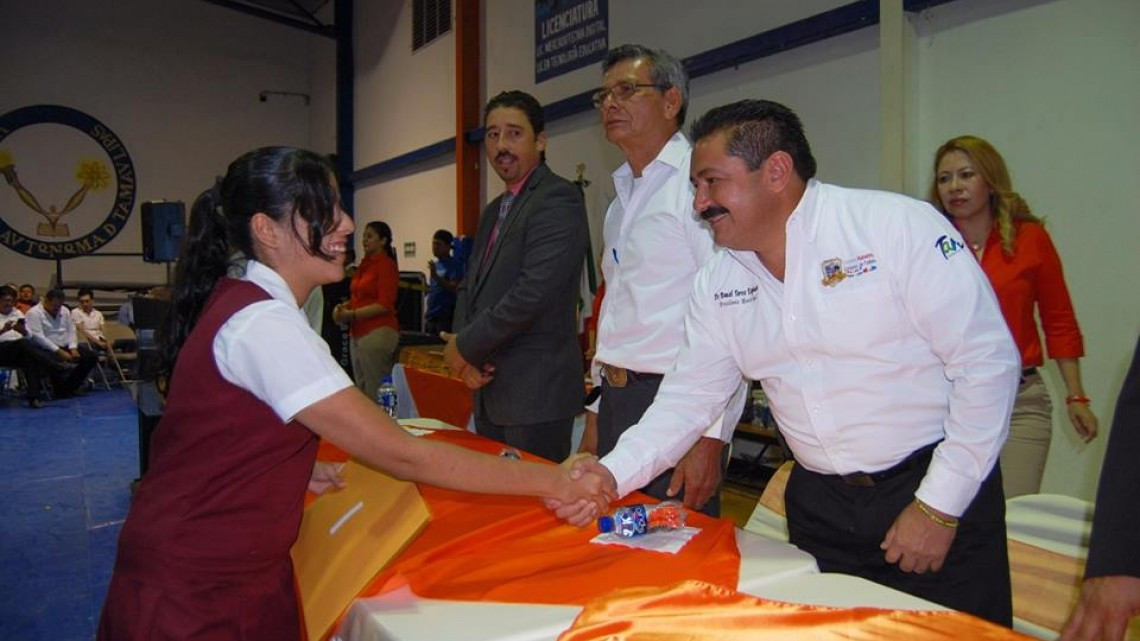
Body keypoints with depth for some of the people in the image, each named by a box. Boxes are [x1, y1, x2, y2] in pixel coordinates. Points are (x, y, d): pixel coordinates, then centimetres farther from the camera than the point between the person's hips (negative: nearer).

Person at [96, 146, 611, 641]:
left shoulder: (237, 301, 4)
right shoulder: (265, 324, -25)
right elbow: (402, 454, -28)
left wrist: (296, 470, 2)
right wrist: (552, 482, -25)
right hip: (201, 594, -8)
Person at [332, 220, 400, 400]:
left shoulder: (386, 264, -8)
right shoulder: (365, 264, 14)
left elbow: (385, 305, -14)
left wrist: (352, 314, -14)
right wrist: (344, 306, 5)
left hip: (378, 333, -8)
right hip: (358, 333, 8)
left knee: (375, 392, -5)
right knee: (361, 390, 12)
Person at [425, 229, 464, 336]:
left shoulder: (455, 264, -8)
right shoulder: (435, 264, 15)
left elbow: (454, 288, -19)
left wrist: (435, 276, -26)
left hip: (445, 317, -8)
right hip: (431, 316, 8)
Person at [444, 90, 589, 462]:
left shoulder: (558, 199, -12)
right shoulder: (494, 211, 17)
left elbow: (533, 293, -22)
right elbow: (470, 285, 17)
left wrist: (464, 347, -12)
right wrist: (463, 351, -1)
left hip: (537, 392, -8)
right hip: (488, 383, 9)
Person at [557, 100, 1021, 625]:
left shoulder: (899, 226, -15)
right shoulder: (716, 283, 0)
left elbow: (987, 361, -14)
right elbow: (688, 396, 1)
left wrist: (940, 506, -15)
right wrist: (613, 474, -14)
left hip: (938, 491, -4)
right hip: (818, 501, 4)